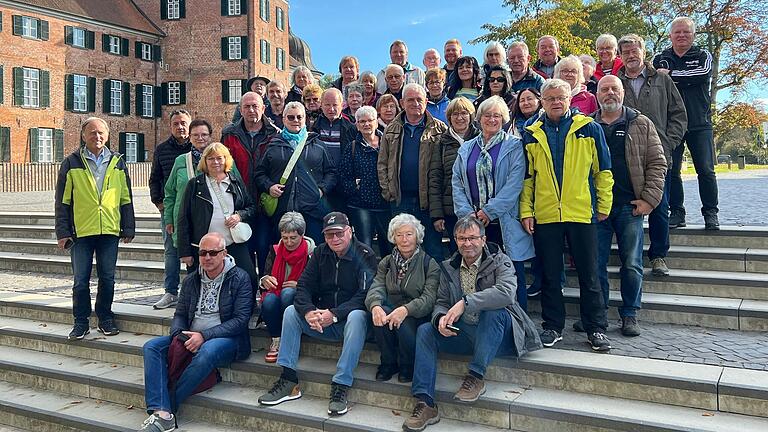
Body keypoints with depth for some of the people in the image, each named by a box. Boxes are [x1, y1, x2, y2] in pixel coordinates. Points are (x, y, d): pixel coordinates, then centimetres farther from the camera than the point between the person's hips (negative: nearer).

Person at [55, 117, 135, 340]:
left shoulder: (117, 162, 8)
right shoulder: (72, 163, 2)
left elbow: (126, 198, 11)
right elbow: (63, 200, 2)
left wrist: (128, 228, 7)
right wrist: (63, 232, -2)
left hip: (109, 230, 2)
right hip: (81, 231, -1)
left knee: (107, 278, 8)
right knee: (80, 280, 4)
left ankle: (105, 318, 22)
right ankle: (81, 322, 17)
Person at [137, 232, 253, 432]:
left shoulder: (239, 278, -5)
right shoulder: (191, 280, 13)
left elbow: (240, 320, -12)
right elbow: (180, 314, 15)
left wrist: (204, 336, -19)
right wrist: (178, 335, -9)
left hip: (226, 339, -6)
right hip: (190, 338, 6)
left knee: (207, 351, -38)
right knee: (151, 347, -15)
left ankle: (167, 407, -24)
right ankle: (162, 413, -29)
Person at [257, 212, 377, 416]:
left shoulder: (365, 255, -10)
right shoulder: (321, 253, 6)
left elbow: (365, 295, -19)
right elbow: (303, 286, -1)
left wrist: (334, 314, -28)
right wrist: (308, 312, -22)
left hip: (349, 318, -5)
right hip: (322, 319, 5)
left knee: (357, 316, -36)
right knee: (291, 311, -13)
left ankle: (341, 387, -35)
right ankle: (288, 380, -15)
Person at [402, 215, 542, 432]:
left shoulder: (499, 261, -7)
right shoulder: (449, 267, 9)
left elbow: (506, 292, -27)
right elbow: (441, 302, 9)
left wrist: (465, 302, -32)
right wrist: (441, 318, -17)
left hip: (498, 336, -5)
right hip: (463, 333, 5)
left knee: (494, 312, -35)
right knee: (425, 330, -13)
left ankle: (476, 377, -24)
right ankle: (425, 404, -18)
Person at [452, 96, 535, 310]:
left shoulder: (514, 146, 3)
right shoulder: (466, 149, 15)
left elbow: (514, 183, -8)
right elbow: (457, 183, 9)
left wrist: (489, 211, -14)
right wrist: (467, 213, -6)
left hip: (504, 223, -3)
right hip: (474, 224, 3)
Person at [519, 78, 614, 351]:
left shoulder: (589, 128, 3)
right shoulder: (531, 134, 7)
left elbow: (603, 170, 5)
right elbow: (526, 176, 8)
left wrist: (604, 205, 2)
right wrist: (526, 211, 0)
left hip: (582, 213, -1)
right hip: (544, 216, 2)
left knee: (589, 275, 6)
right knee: (550, 276, 9)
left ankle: (596, 329, 18)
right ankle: (553, 327, 22)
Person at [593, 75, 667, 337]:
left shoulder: (641, 124, 8)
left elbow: (657, 163, 4)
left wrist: (649, 199, -6)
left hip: (630, 206, 0)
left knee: (632, 264, 3)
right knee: (596, 264, 4)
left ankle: (629, 315, 17)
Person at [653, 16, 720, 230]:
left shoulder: (703, 56, 9)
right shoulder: (660, 59, 12)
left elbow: (703, 74, -14)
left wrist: (670, 75, -13)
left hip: (699, 124, -1)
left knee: (706, 170, -2)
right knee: (671, 170, 0)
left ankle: (711, 213, 6)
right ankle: (676, 213, 10)